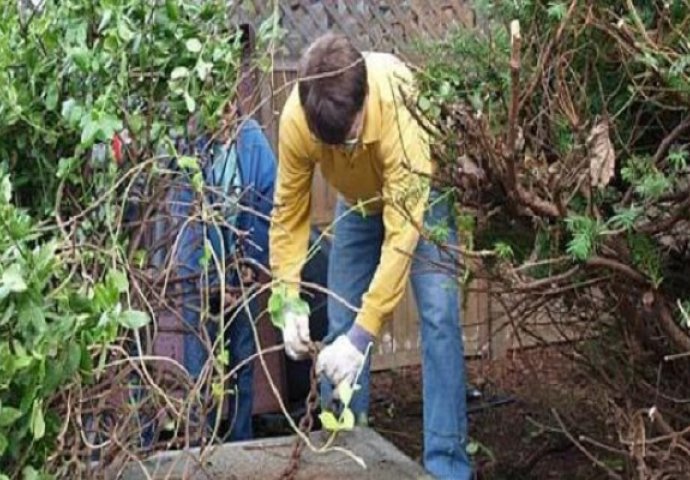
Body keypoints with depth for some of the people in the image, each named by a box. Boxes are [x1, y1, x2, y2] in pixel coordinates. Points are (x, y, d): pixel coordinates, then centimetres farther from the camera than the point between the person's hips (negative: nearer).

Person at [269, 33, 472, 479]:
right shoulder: (296, 118, -32)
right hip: (359, 202, 4)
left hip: (418, 195, -3)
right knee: (339, 326, 0)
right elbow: (288, 212, -21)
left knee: (439, 317, -17)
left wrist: (364, 333, -47)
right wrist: (289, 302, -31)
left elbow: (403, 232, -43)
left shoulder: (402, 107, -43)